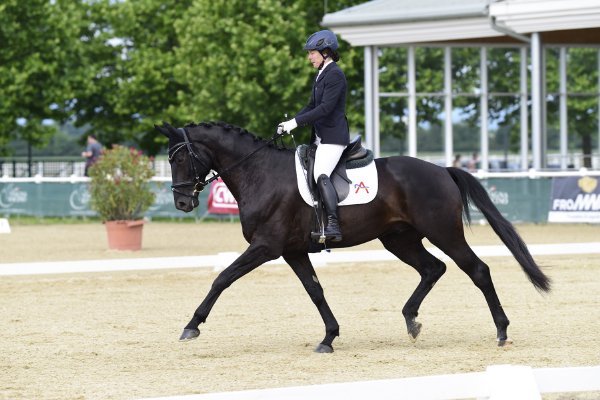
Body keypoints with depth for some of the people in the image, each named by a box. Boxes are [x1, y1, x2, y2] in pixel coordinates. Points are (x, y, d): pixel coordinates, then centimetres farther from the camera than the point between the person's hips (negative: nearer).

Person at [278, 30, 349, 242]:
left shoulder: (335, 75, -13)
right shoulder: (322, 75, 18)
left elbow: (325, 108, -21)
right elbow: (312, 105, 20)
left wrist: (296, 122, -21)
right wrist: (290, 122, 7)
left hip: (333, 136, -11)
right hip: (321, 136, 11)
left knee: (321, 175, -25)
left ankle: (333, 225, -33)